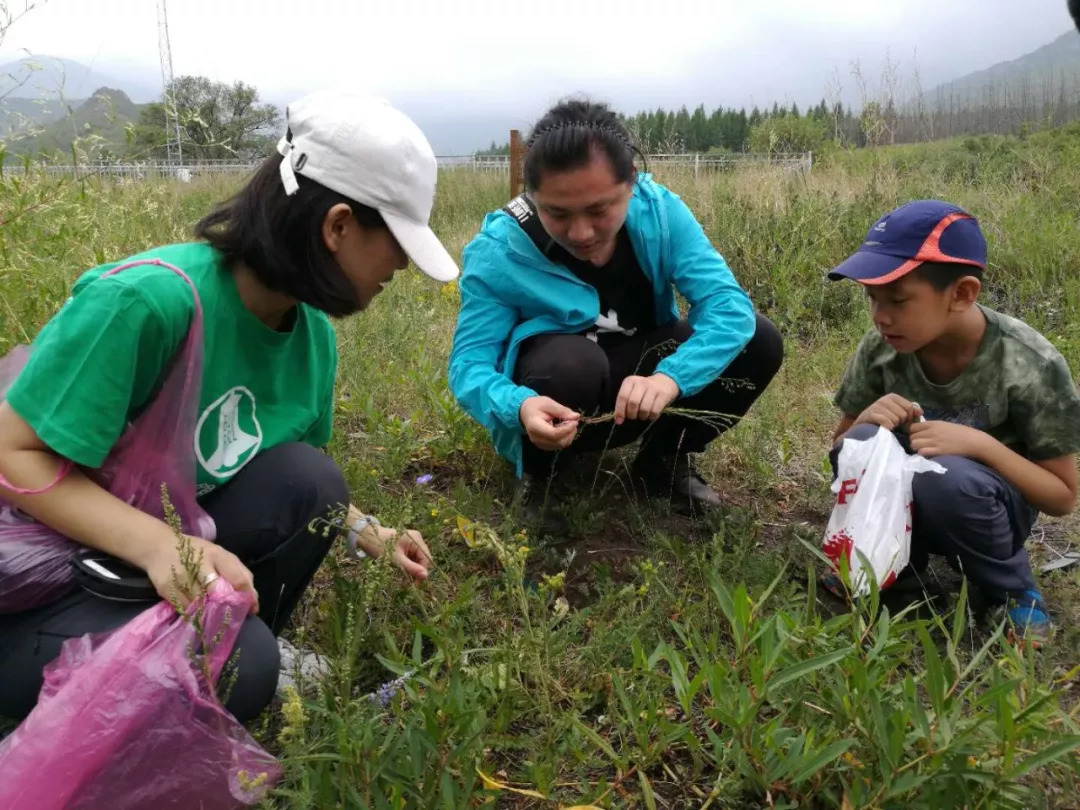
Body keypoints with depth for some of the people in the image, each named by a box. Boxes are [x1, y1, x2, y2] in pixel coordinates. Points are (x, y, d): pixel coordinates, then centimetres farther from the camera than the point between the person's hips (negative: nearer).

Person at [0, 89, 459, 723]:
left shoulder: (313, 333, -5)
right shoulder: (150, 298, -29)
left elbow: (305, 490, 8)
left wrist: (370, 536, -4)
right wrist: (158, 544, -36)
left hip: (173, 539, 6)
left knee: (309, 482, -18)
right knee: (237, 664, -27)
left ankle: (224, 662, 4)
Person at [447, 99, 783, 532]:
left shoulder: (659, 210, -17)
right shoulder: (498, 250, -23)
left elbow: (729, 305, -24)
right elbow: (469, 363, -24)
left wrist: (670, 378, -43)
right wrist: (519, 407, -47)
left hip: (637, 384, 3)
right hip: (551, 398, -3)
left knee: (759, 342, -16)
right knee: (572, 363, -37)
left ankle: (664, 460, 6)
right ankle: (537, 477, -5)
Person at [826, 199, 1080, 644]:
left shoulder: (1030, 366, -22)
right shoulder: (880, 348, -14)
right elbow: (841, 447, -2)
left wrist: (980, 444, -30)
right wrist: (865, 422, -26)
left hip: (982, 505, -2)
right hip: (901, 506, 2)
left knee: (945, 476, -35)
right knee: (863, 444, -28)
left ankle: (1012, 592, -4)